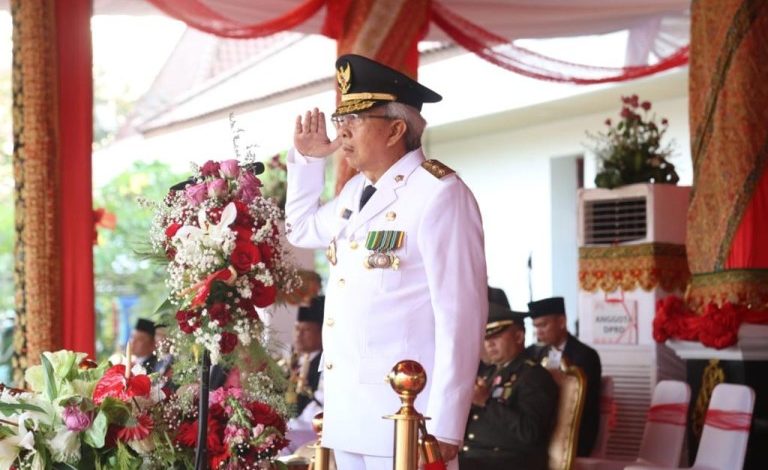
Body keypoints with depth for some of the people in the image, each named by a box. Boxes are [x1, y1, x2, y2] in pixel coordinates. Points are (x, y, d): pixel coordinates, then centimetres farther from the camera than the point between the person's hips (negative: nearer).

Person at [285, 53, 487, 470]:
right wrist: (307, 158, 19)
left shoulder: (439, 193, -10)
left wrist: (444, 427, -18)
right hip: (346, 411, 8)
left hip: (404, 417, -8)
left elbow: (460, 314, -15)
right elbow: (302, 229, 36)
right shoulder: (356, 190, 15)